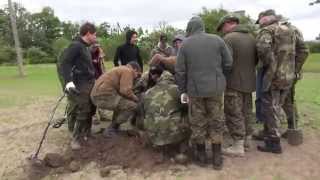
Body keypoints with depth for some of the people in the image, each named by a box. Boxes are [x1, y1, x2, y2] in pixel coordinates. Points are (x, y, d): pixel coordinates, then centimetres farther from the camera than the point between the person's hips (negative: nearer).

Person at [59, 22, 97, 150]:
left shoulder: (86, 48, 17)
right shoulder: (75, 46, -12)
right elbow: (64, 63, -20)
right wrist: (68, 81, -30)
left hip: (90, 85, 9)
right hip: (80, 86, -9)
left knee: (89, 111, 15)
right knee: (81, 113, -5)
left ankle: (86, 134, 29)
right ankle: (75, 139, 8)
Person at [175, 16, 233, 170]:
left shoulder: (185, 44, -1)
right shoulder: (217, 40, 1)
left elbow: (180, 71, -2)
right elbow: (228, 63, 0)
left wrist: (183, 91, 6)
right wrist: (220, 79, 14)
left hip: (195, 89, -1)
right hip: (215, 88, 1)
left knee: (198, 122, 12)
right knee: (216, 121, 10)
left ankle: (201, 155, 25)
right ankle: (217, 158, 17)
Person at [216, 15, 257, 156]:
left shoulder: (229, 38, -15)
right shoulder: (251, 37, 9)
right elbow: (256, 60, 14)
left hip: (234, 82, -8)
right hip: (249, 81, 8)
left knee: (234, 114, 0)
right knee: (247, 111, 18)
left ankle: (238, 146, 6)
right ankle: (247, 139, 30)